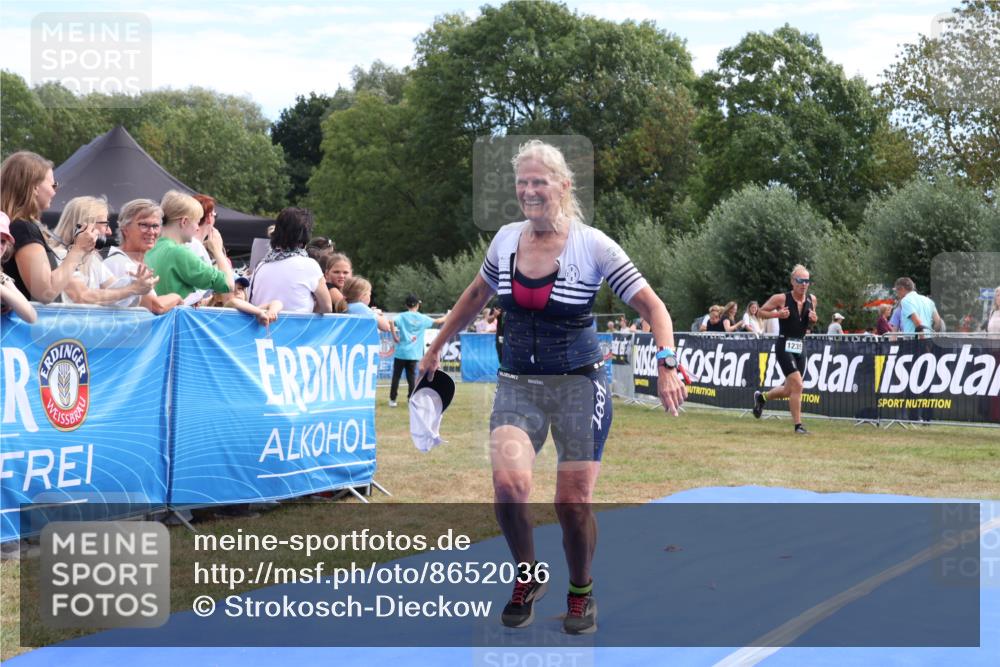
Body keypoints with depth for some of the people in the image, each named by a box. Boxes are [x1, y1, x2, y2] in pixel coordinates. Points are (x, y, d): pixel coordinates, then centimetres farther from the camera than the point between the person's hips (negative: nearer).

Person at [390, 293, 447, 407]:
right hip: (413, 354, 1)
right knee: (412, 377, 7)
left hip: (401, 352, -1)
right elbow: (437, 322, 18)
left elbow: (392, 322, -23)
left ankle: (392, 399, 9)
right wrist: (446, 317, 38)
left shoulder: (402, 316, -3)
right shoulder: (423, 318, 4)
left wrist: (394, 336, -13)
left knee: (396, 376, 7)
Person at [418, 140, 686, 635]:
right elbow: (475, 296, 21)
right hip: (517, 383, 3)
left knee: (572, 503, -2)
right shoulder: (505, 239, 2)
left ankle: (582, 592, 26)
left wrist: (667, 365, -24)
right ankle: (527, 578, 7)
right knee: (508, 484, -20)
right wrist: (436, 347, 26)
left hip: (579, 384, -2)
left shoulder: (592, 246, -10)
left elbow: (652, 306, -9)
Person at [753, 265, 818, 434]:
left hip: (801, 347, 6)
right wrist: (778, 314, -17)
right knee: (797, 385, -18)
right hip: (784, 346, -6)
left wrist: (814, 320, -4)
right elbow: (761, 311, 0)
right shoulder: (781, 299, -12)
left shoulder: (812, 299, 3)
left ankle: (762, 397, 40)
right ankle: (798, 426, -10)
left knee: (789, 390, 11)